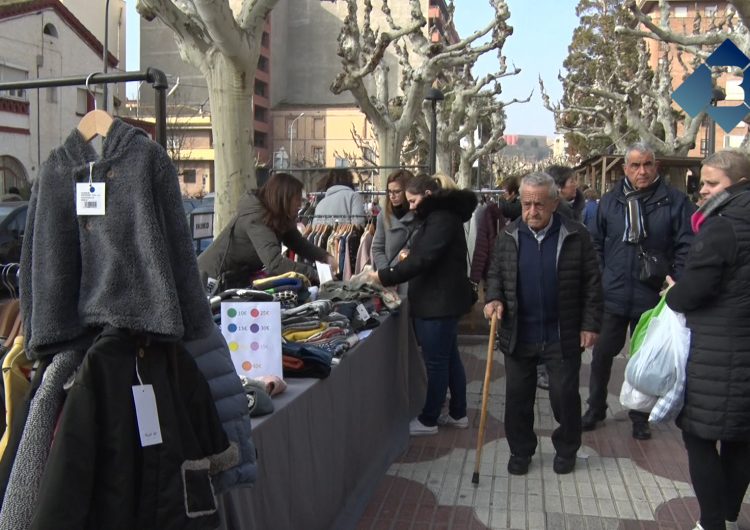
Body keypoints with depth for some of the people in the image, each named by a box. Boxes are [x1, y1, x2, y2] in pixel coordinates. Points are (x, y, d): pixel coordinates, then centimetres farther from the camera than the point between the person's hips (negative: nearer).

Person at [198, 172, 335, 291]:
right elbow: (274, 263, -42)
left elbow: (300, 244, 2)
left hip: (236, 279, 8)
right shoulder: (255, 219, -31)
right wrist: (316, 274, -44)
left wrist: (327, 258, -16)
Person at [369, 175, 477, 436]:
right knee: (449, 358, 16)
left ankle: (428, 420, 8)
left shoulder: (441, 219, -18)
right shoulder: (440, 216, 16)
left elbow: (423, 259, -25)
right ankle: (458, 414, 25)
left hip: (439, 301, -11)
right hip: (441, 299, 11)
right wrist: (392, 273, 5)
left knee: (435, 362, -1)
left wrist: (385, 276, -20)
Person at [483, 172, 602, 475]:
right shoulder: (508, 236, 1)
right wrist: (494, 298, -8)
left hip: (562, 337, -2)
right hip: (518, 335, 2)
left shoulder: (576, 236, -7)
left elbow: (592, 283, -2)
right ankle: (520, 451, 28)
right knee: (517, 396, 11)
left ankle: (566, 449, 30)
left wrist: (590, 324, -6)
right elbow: (495, 274, 12)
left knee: (565, 396, 8)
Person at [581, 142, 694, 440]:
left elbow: (685, 247, -5)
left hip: (652, 297, -2)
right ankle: (595, 408, 29)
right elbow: (595, 244, 10)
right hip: (612, 295, 2)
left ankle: (640, 417, 28)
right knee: (602, 354, 10)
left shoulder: (674, 201, -6)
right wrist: (598, 279, 3)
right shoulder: (610, 201, 3)